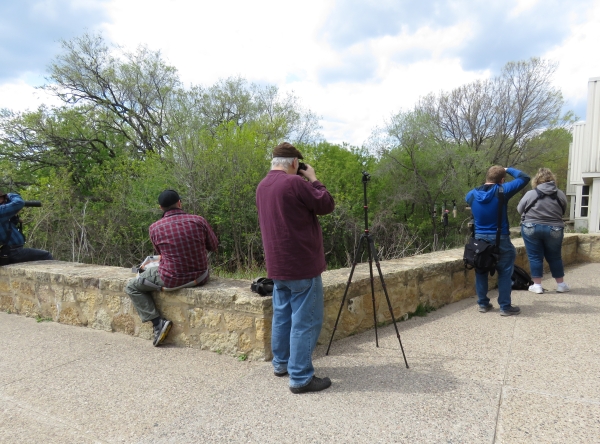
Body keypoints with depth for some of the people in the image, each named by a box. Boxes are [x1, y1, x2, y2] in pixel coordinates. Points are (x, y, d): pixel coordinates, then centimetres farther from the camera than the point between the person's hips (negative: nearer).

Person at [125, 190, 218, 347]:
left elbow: (159, 252, 8)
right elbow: (214, 246, 6)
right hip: (200, 277, 2)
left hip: (171, 280, -2)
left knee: (132, 287, 20)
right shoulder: (199, 221, -6)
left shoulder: (155, 227, -8)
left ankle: (158, 323, 5)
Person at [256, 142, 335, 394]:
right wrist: (313, 179, 2)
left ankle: (281, 364, 30)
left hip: (277, 265, 9)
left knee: (283, 315, 18)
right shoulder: (295, 182, -16)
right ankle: (301, 378, 4)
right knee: (305, 321, -1)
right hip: (302, 264, -9)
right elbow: (327, 205, -9)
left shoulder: (263, 186, 9)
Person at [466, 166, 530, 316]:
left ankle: (483, 304, 19)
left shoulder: (472, 194, 1)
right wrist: (508, 170, 10)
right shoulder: (502, 191, -13)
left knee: (481, 271, 13)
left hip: (479, 238, 4)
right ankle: (505, 307, 9)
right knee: (505, 273, 6)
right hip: (499, 239, -4)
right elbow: (524, 178, -4)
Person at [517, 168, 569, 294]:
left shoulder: (530, 194, -7)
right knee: (555, 257, 14)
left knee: (535, 257, 5)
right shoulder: (560, 195, 1)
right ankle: (561, 284, 24)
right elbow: (563, 212, 13)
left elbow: (520, 210, 4)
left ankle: (537, 285, 7)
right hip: (554, 229, 2)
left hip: (531, 228, -2)